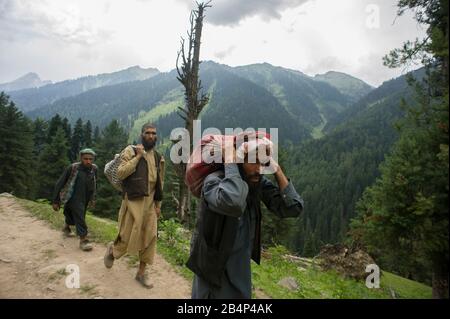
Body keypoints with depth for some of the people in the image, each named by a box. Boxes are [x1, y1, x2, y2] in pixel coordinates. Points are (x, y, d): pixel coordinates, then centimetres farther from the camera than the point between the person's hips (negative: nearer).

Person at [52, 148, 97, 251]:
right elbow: (60, 183, -11)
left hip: (85, 199, 5)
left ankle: (66, 227, 49)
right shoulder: (73, 168, -16)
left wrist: (93, 198, 16)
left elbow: (94, 184, 11)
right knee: (79, 216, -17)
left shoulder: (94, 169, -4)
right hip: (73, 197, -5)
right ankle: (83, 239, -12)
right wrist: (55, 201, -10)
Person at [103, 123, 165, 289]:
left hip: (150, 203, 5)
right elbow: (120, 173, -18)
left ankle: (141, 272, 19)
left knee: (149, 236, 4)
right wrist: (138, 157, -18)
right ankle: (112, 249, 34)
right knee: (128, 236, 0)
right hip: (133, 201, -5)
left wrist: (158, 204, 9)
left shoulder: (158, 157, 10)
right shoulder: (131, 151, -6)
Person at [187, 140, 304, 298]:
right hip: (213, 267, -5)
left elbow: (293, 208, -14)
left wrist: (277, 170, -18)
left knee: (242, 295, 23)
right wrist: (230, 162, -36)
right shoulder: (214, 181, -27)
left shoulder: (259, 183, -10)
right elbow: (233, 203, -50)